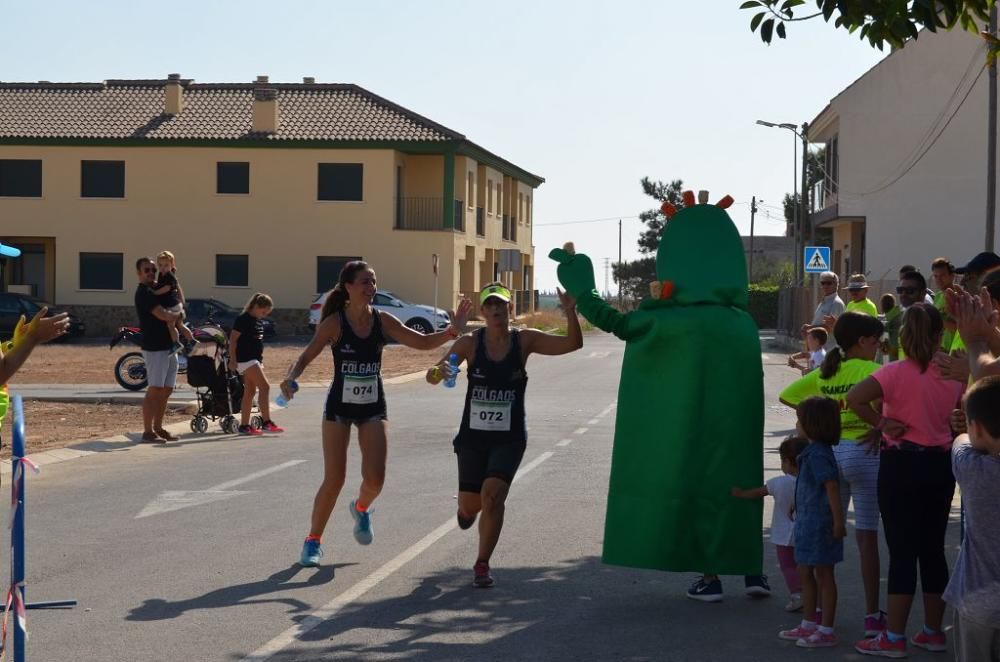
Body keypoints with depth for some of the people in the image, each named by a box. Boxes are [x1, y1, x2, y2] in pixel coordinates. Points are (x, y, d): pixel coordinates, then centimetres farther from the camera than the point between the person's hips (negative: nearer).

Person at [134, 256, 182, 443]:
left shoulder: (156, 290, 18)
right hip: (154, 347, -9)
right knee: (154, 390, -8)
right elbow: (163, 315, -22)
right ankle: (148, 431, -5)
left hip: (168, 346, 9)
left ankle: (158, 428, 18)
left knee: (166, 390, 11)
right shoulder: (144, 292, -12)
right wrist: (178, 314, -2)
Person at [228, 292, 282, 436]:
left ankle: (244, 426, 13)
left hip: (255, 360, 10)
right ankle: (267, 423, -16)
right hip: (245, 359, -10)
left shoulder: (259, 321, 15)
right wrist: (233, 360, -17)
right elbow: (233, 339, -14)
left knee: (250, 392, 10)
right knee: (264, 386, -15)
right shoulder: (243, 319, -12)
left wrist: (261, 361, 23)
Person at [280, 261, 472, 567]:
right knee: (334, 479, -4)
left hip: (373, 407, 3)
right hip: (339, 407, -3)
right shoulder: (334, 323, -12)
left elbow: (423, 342, -2)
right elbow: (306, 357, -12)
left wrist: (452, 330, -17)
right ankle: (313, 540, 15)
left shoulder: (382, 321, -3)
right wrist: (290, 378, -32)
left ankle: (361, 508, 27)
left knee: (375, 478, -9)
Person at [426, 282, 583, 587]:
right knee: (469, 504, 7)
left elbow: (573, 343, -13)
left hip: (509, 438, -1)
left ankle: (482, 565, 0)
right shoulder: (470, 343, -6)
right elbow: (432, 376, -9)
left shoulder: (525, 340, -5)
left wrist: (570, 311, -31)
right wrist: (439, 373, -34)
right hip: (473, 435, 1)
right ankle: (469, 506, 48)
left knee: (492, 495, -19)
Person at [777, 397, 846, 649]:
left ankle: (826, 631, 7)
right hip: (808, 522, 10)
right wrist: (798, 508, 26)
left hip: (820, 525, -10)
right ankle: (808, 624, 28)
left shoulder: (818, 455, -20)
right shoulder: (813, 451, 11)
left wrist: (838, 521, -25)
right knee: (805, 573, 17)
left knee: (824, 576, -1)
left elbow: (832, 486, -24)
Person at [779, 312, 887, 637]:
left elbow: (786, 395, 15)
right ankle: (872, 615, 3)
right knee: (867, 537, 0)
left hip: (829, 451, 6)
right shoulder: (871, 370, -8)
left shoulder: (823, 373, 10)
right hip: (863, 452, -5)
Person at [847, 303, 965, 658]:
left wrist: (882, 423, -16)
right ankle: (933, 631, 20)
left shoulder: (897, 372, -15)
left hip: (901, 464, -5)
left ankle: (894, 638, 2)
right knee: (933, 549, 13)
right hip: (940, 464, 5)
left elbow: (854, 397, -28)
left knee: (902, 551, -2)